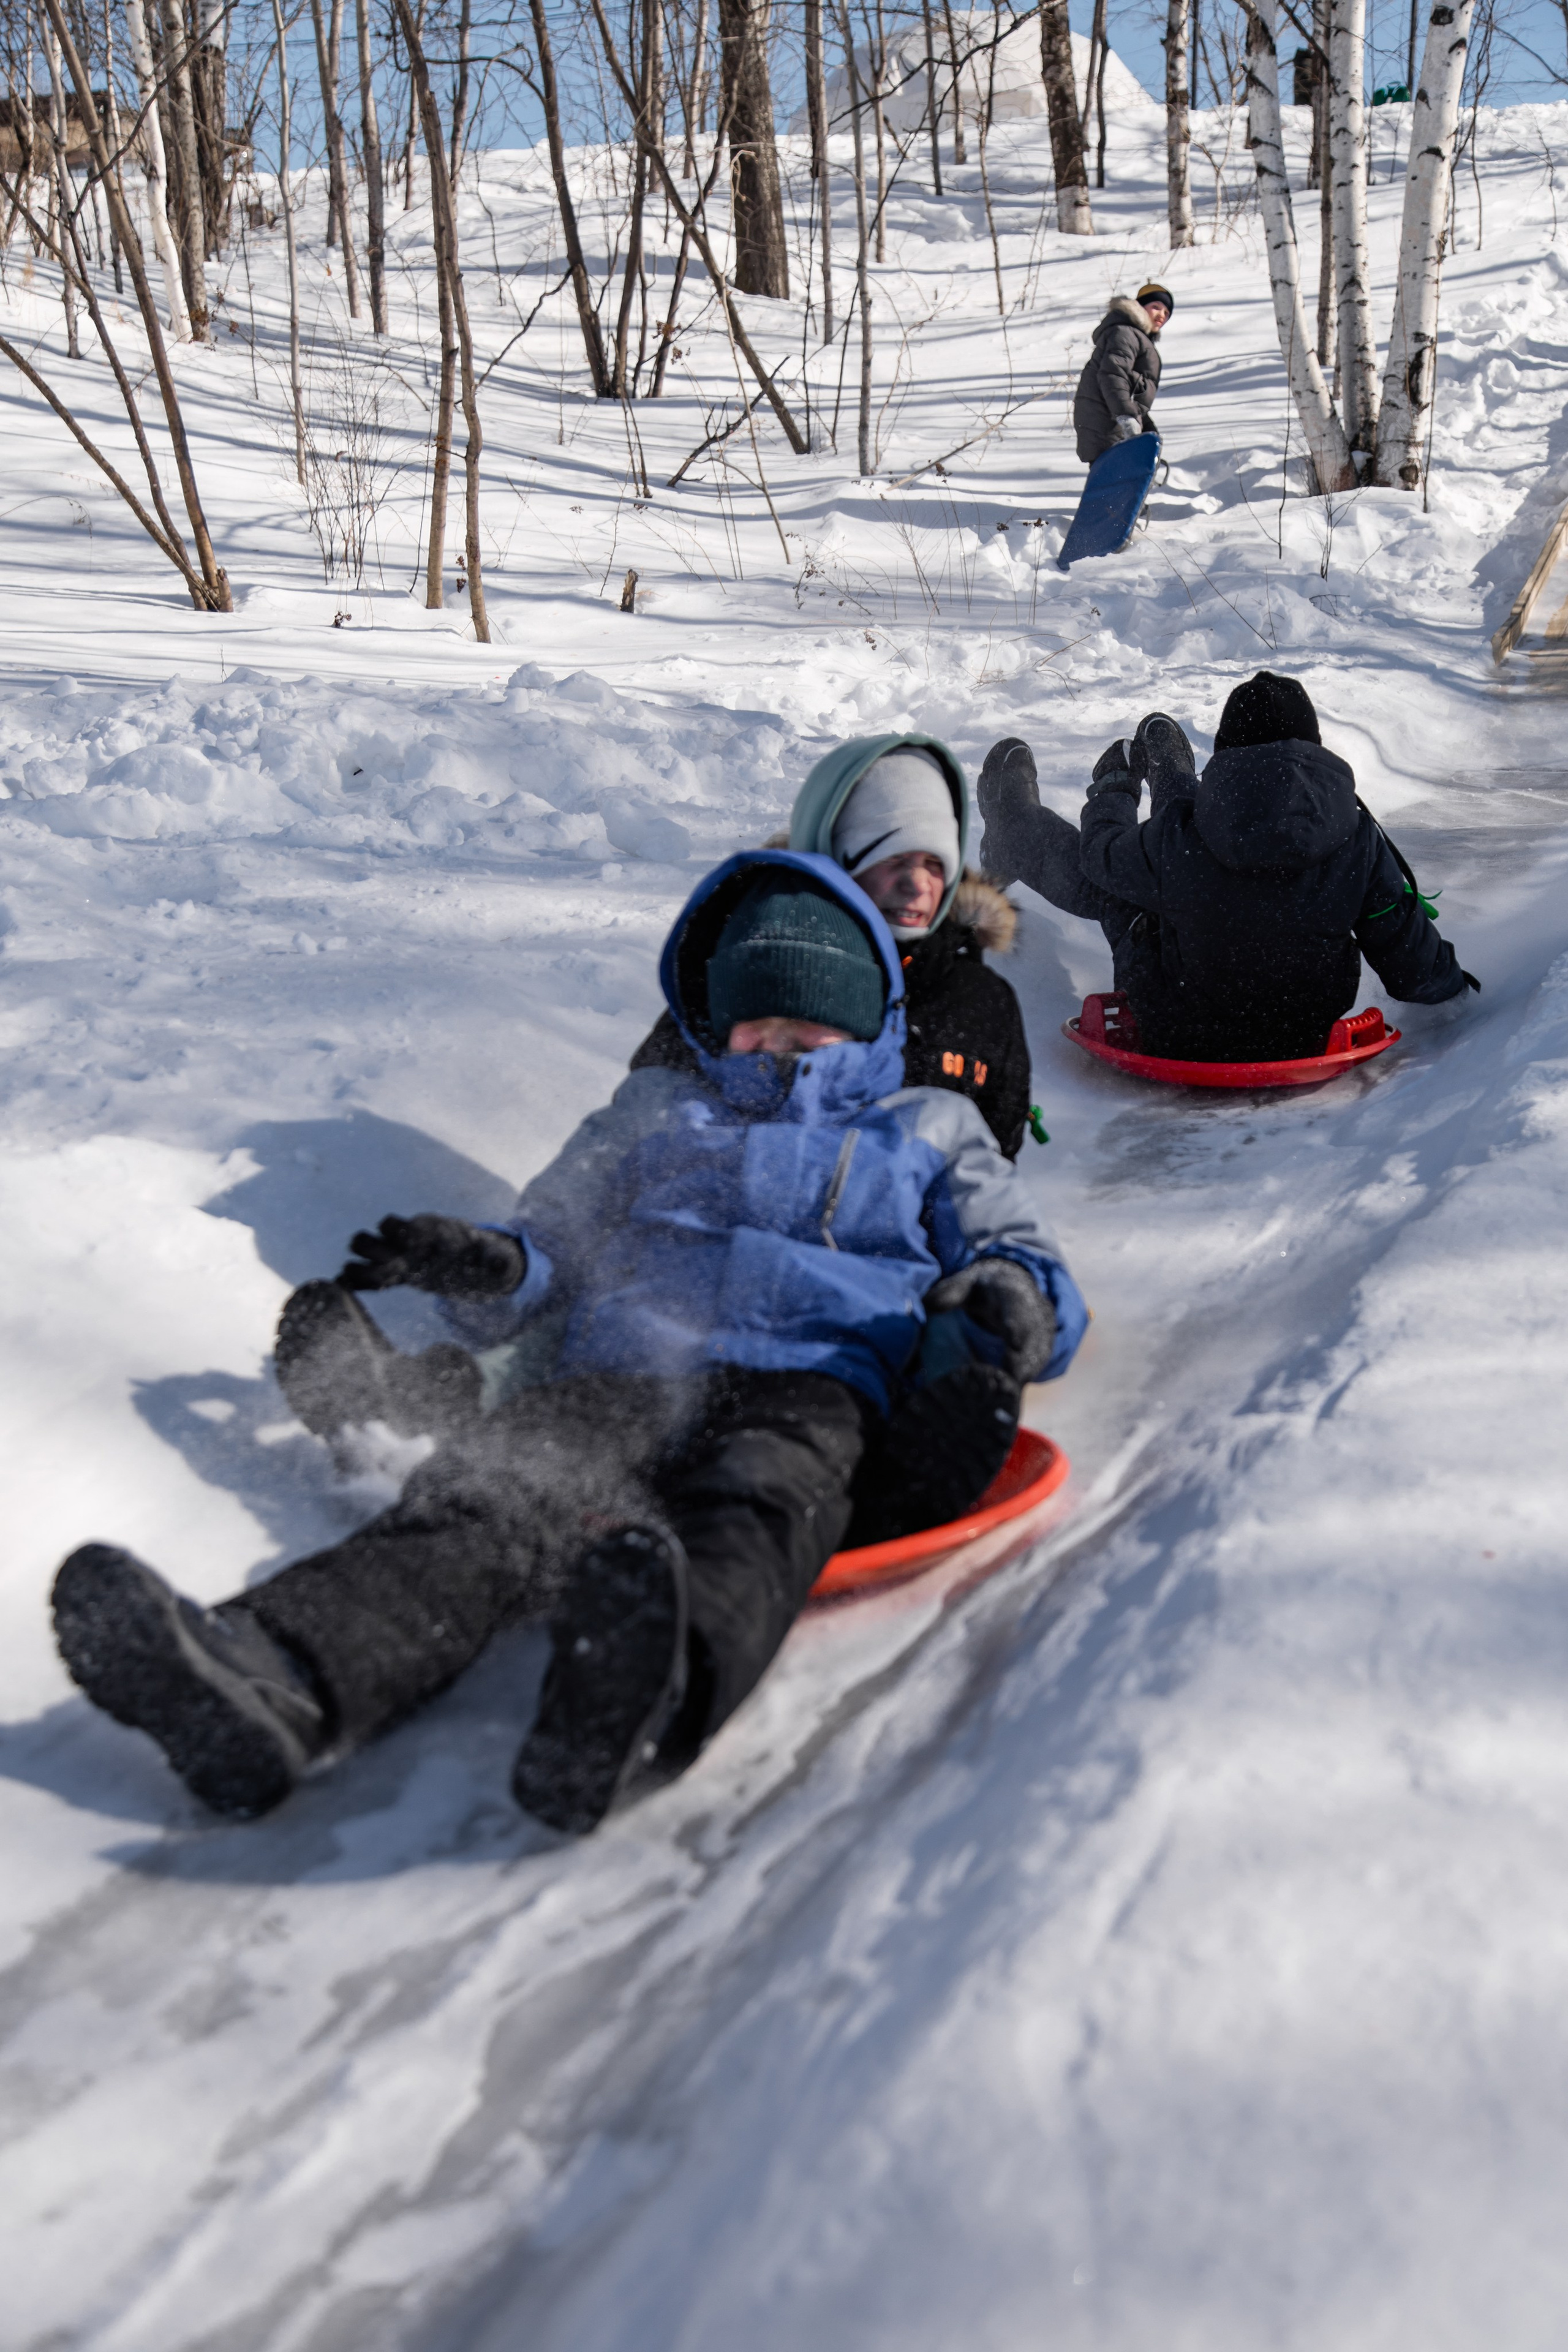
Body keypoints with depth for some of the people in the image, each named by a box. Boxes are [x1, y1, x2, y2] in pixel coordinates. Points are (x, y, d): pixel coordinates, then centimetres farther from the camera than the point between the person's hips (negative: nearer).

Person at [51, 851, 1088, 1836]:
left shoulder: (930, 1129, 32)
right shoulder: (659, 1110, 36)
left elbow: (1034, 1274, 24)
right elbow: (554, 1244, 29)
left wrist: (1010, 1294, -2)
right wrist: (486, 1268, 3)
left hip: (805, 1385, -1)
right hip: (622, 1374, 2)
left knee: (751, 1514, -40)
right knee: (488, 1491, -33)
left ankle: (657, 1692, -72)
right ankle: (277, 1678, -60)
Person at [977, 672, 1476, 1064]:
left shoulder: (1175, 840, -25)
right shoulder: (1360, 842, -21)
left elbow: (1101, 856, -3)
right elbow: (1412, 963, -12)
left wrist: (1111, 788, 19)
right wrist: (1452, 982, 12)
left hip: (1182, 1041, -3)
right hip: (1303, 1039, 3)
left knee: (1100, 878, 21)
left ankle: (1017, 830, 53)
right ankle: (1165, 775, 54)